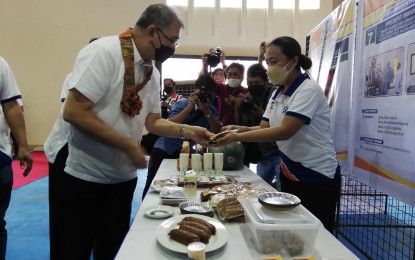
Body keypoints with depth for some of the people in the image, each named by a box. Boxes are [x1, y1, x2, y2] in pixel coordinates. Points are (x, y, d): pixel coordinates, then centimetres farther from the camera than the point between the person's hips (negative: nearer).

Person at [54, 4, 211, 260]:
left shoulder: (153, 73, 5)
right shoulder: (104, 51, -17)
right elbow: (73, 112, -24)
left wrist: (187, 130, -2)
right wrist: (129, 146, -21)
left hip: (123, 179, 7)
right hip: (84, 178, -6)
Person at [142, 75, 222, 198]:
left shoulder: (212, 110, 1)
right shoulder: (182, 103, -10)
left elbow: (217, 133, -11)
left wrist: (207, 112, -21)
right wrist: (190, 107, -26)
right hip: (165, 148, -3)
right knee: (153, 183, -1)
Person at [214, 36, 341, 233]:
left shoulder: (309, 90, -18)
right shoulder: (277, 93, 8)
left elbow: (285, 131, -28)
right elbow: (264, 128, 3)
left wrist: (237, 137, -30)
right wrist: (241, 129, -17)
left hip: (317, 177, -7)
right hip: (290, 174, 8)